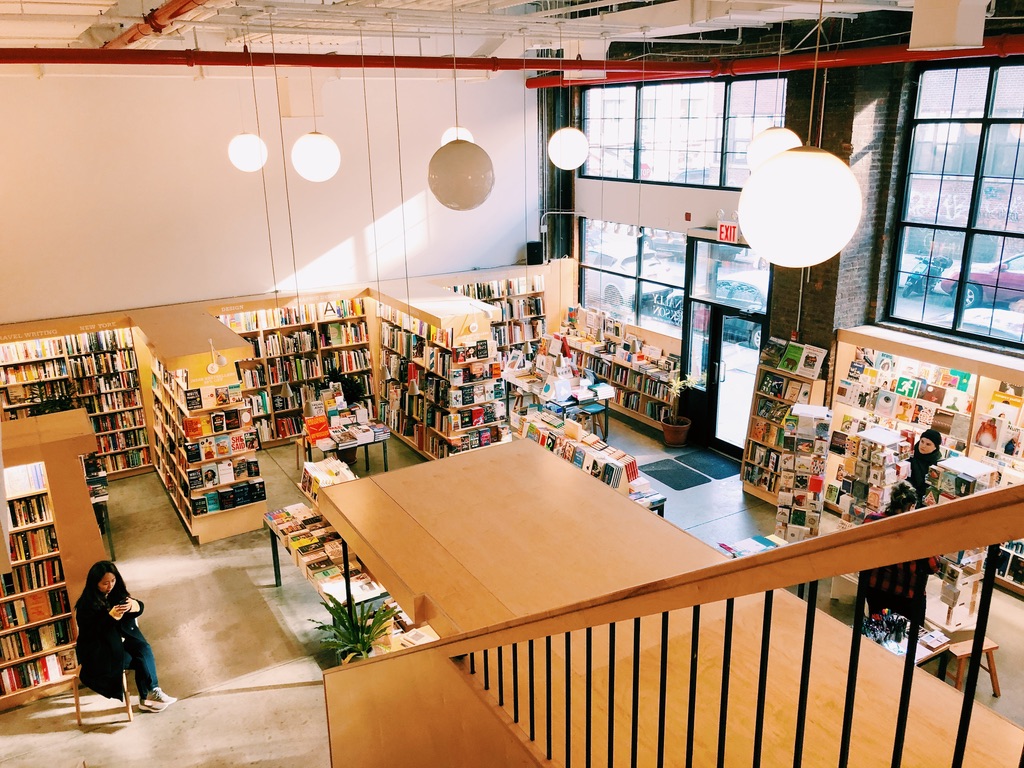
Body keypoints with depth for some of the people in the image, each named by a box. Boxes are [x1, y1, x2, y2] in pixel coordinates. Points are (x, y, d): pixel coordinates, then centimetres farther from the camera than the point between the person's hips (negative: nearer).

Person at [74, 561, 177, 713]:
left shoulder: (116, 591, 1)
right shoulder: (86, 604, -15)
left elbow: (140, 607, 3)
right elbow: (89, 632, -22)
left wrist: (133, 605, -20)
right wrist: (110, 616, -31)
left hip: (119, 639, 5)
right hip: (97, 651, -5)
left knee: (143, 649, -21)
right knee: (137, 659, -21)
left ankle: (151, 693, -16)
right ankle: (148, 696, -6)